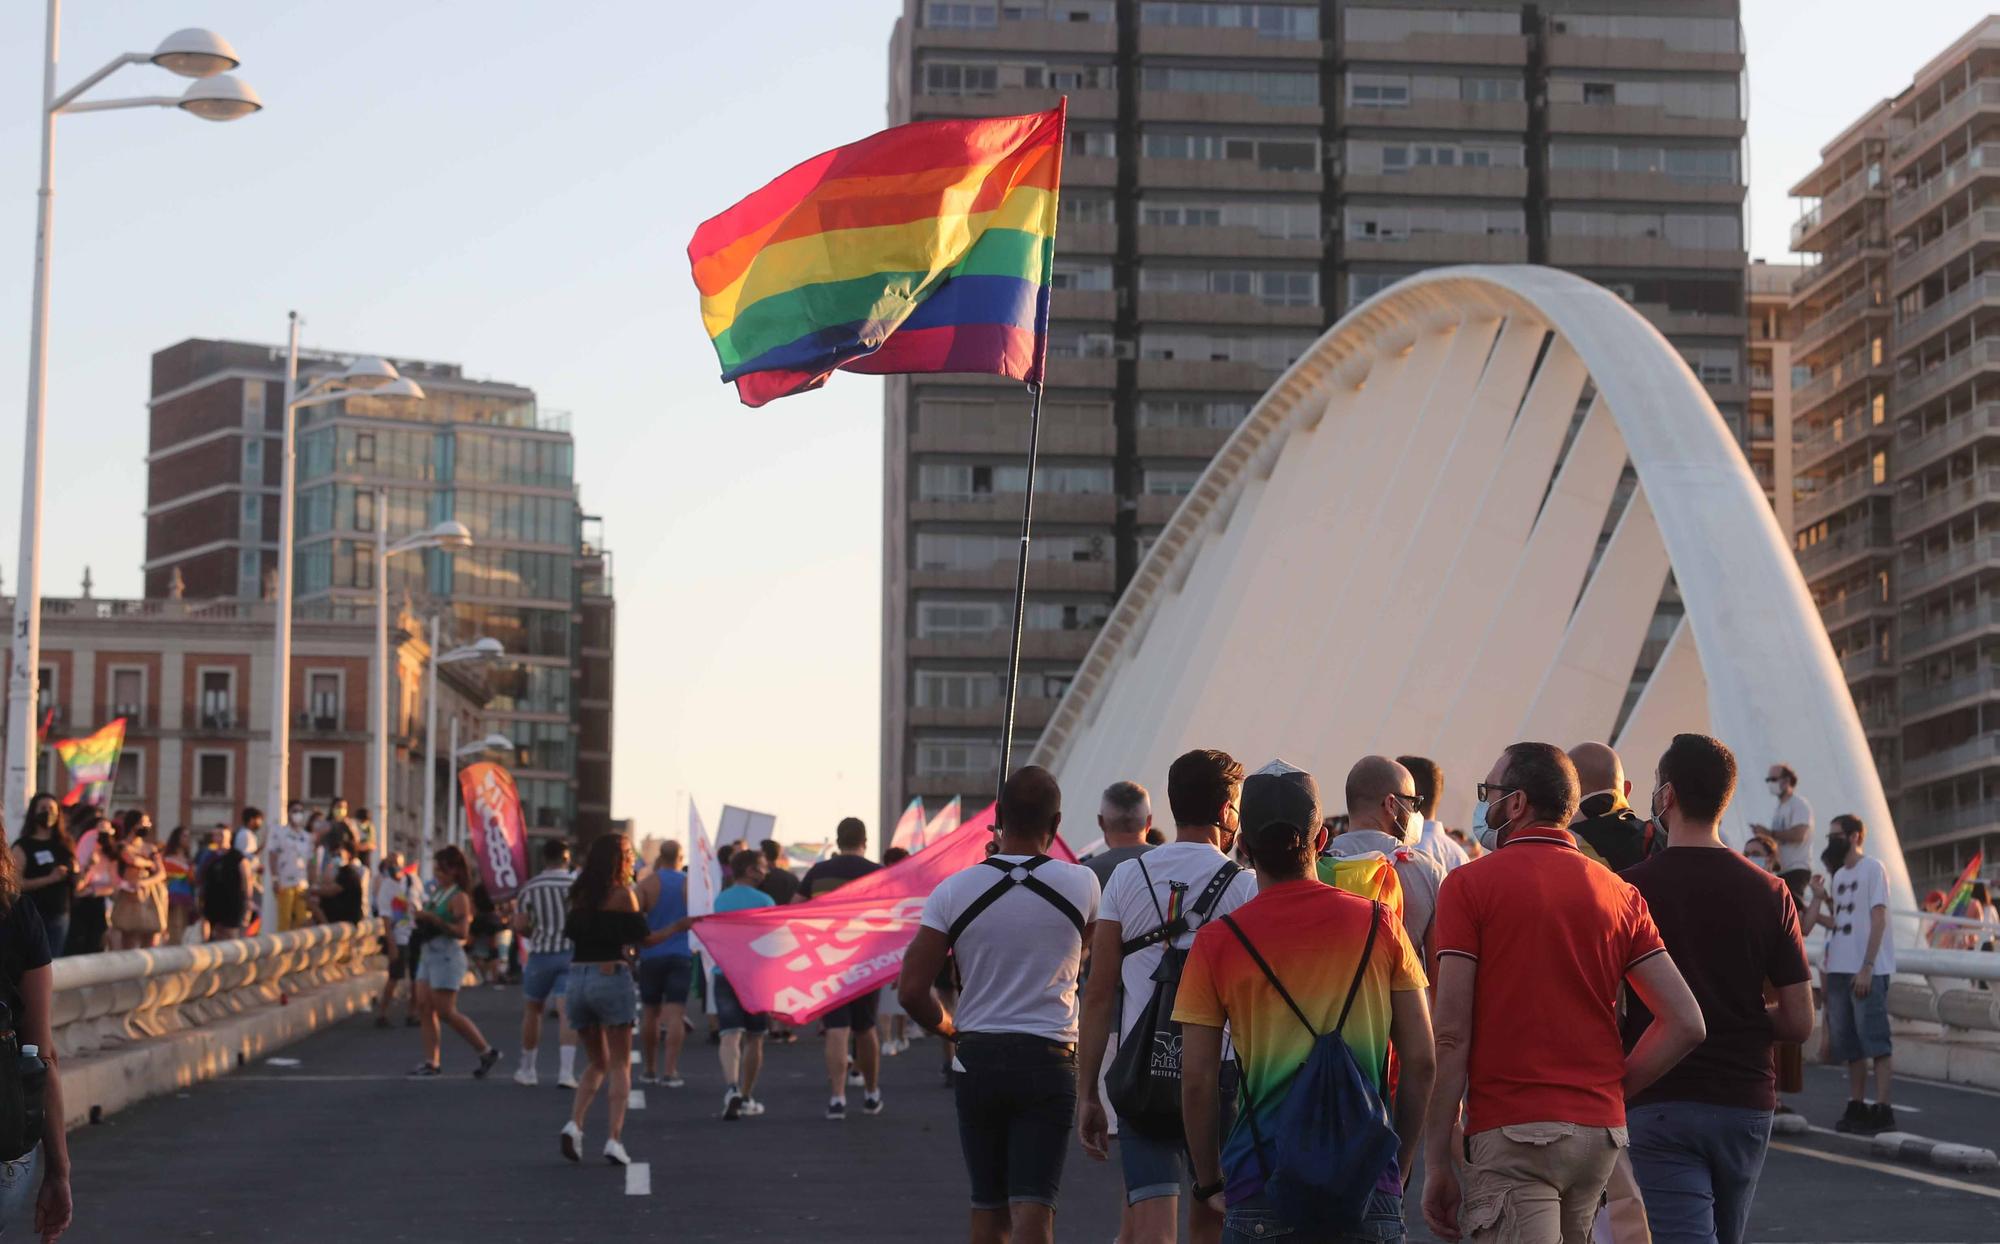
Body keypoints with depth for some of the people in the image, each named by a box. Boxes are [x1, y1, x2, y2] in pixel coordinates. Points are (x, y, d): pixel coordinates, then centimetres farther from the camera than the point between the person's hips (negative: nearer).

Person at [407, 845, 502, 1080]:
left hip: (447, 956, -9)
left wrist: (433, 919, -26)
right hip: (429, 954, 9)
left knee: (446, 1012, -8)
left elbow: (462, 932, -21)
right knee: (425, 1009, 3)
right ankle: (432, 1062, 5)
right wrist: (421, 919, 5)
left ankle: (487, 1052, 3)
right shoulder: (439, 893, 14)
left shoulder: (459, 897, -12)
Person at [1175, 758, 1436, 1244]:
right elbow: (1421, 1062, 4)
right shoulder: (1380, 924, 3)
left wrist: (1209, 1183, 11)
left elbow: (1197, 1080, -2)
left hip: (1262, 1188, -1)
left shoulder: (1218, 942, -1)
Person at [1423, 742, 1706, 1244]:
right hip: (1601, 1132, 6)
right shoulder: (1619, 893, 10)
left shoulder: (1469, 885, -4)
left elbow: (1451, 1035, -9)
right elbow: (1686, 1023, 3)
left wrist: (1437, 1161, -5)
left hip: (1510, 1132, -6)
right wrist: (1611, 1087, 12)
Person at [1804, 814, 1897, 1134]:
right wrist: (1819, 901, 3)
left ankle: (1882, 1109, -10)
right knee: (1849, 1043, 9)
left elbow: (1878, 919, -12)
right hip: (1839, 969, 8)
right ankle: (1855, 1107, 14)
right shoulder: (1839, 875, 18)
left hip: (1867, 971, -8)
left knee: (1874, 1038, -9)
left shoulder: (1872, 868, -5)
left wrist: (1867, 967, -18)